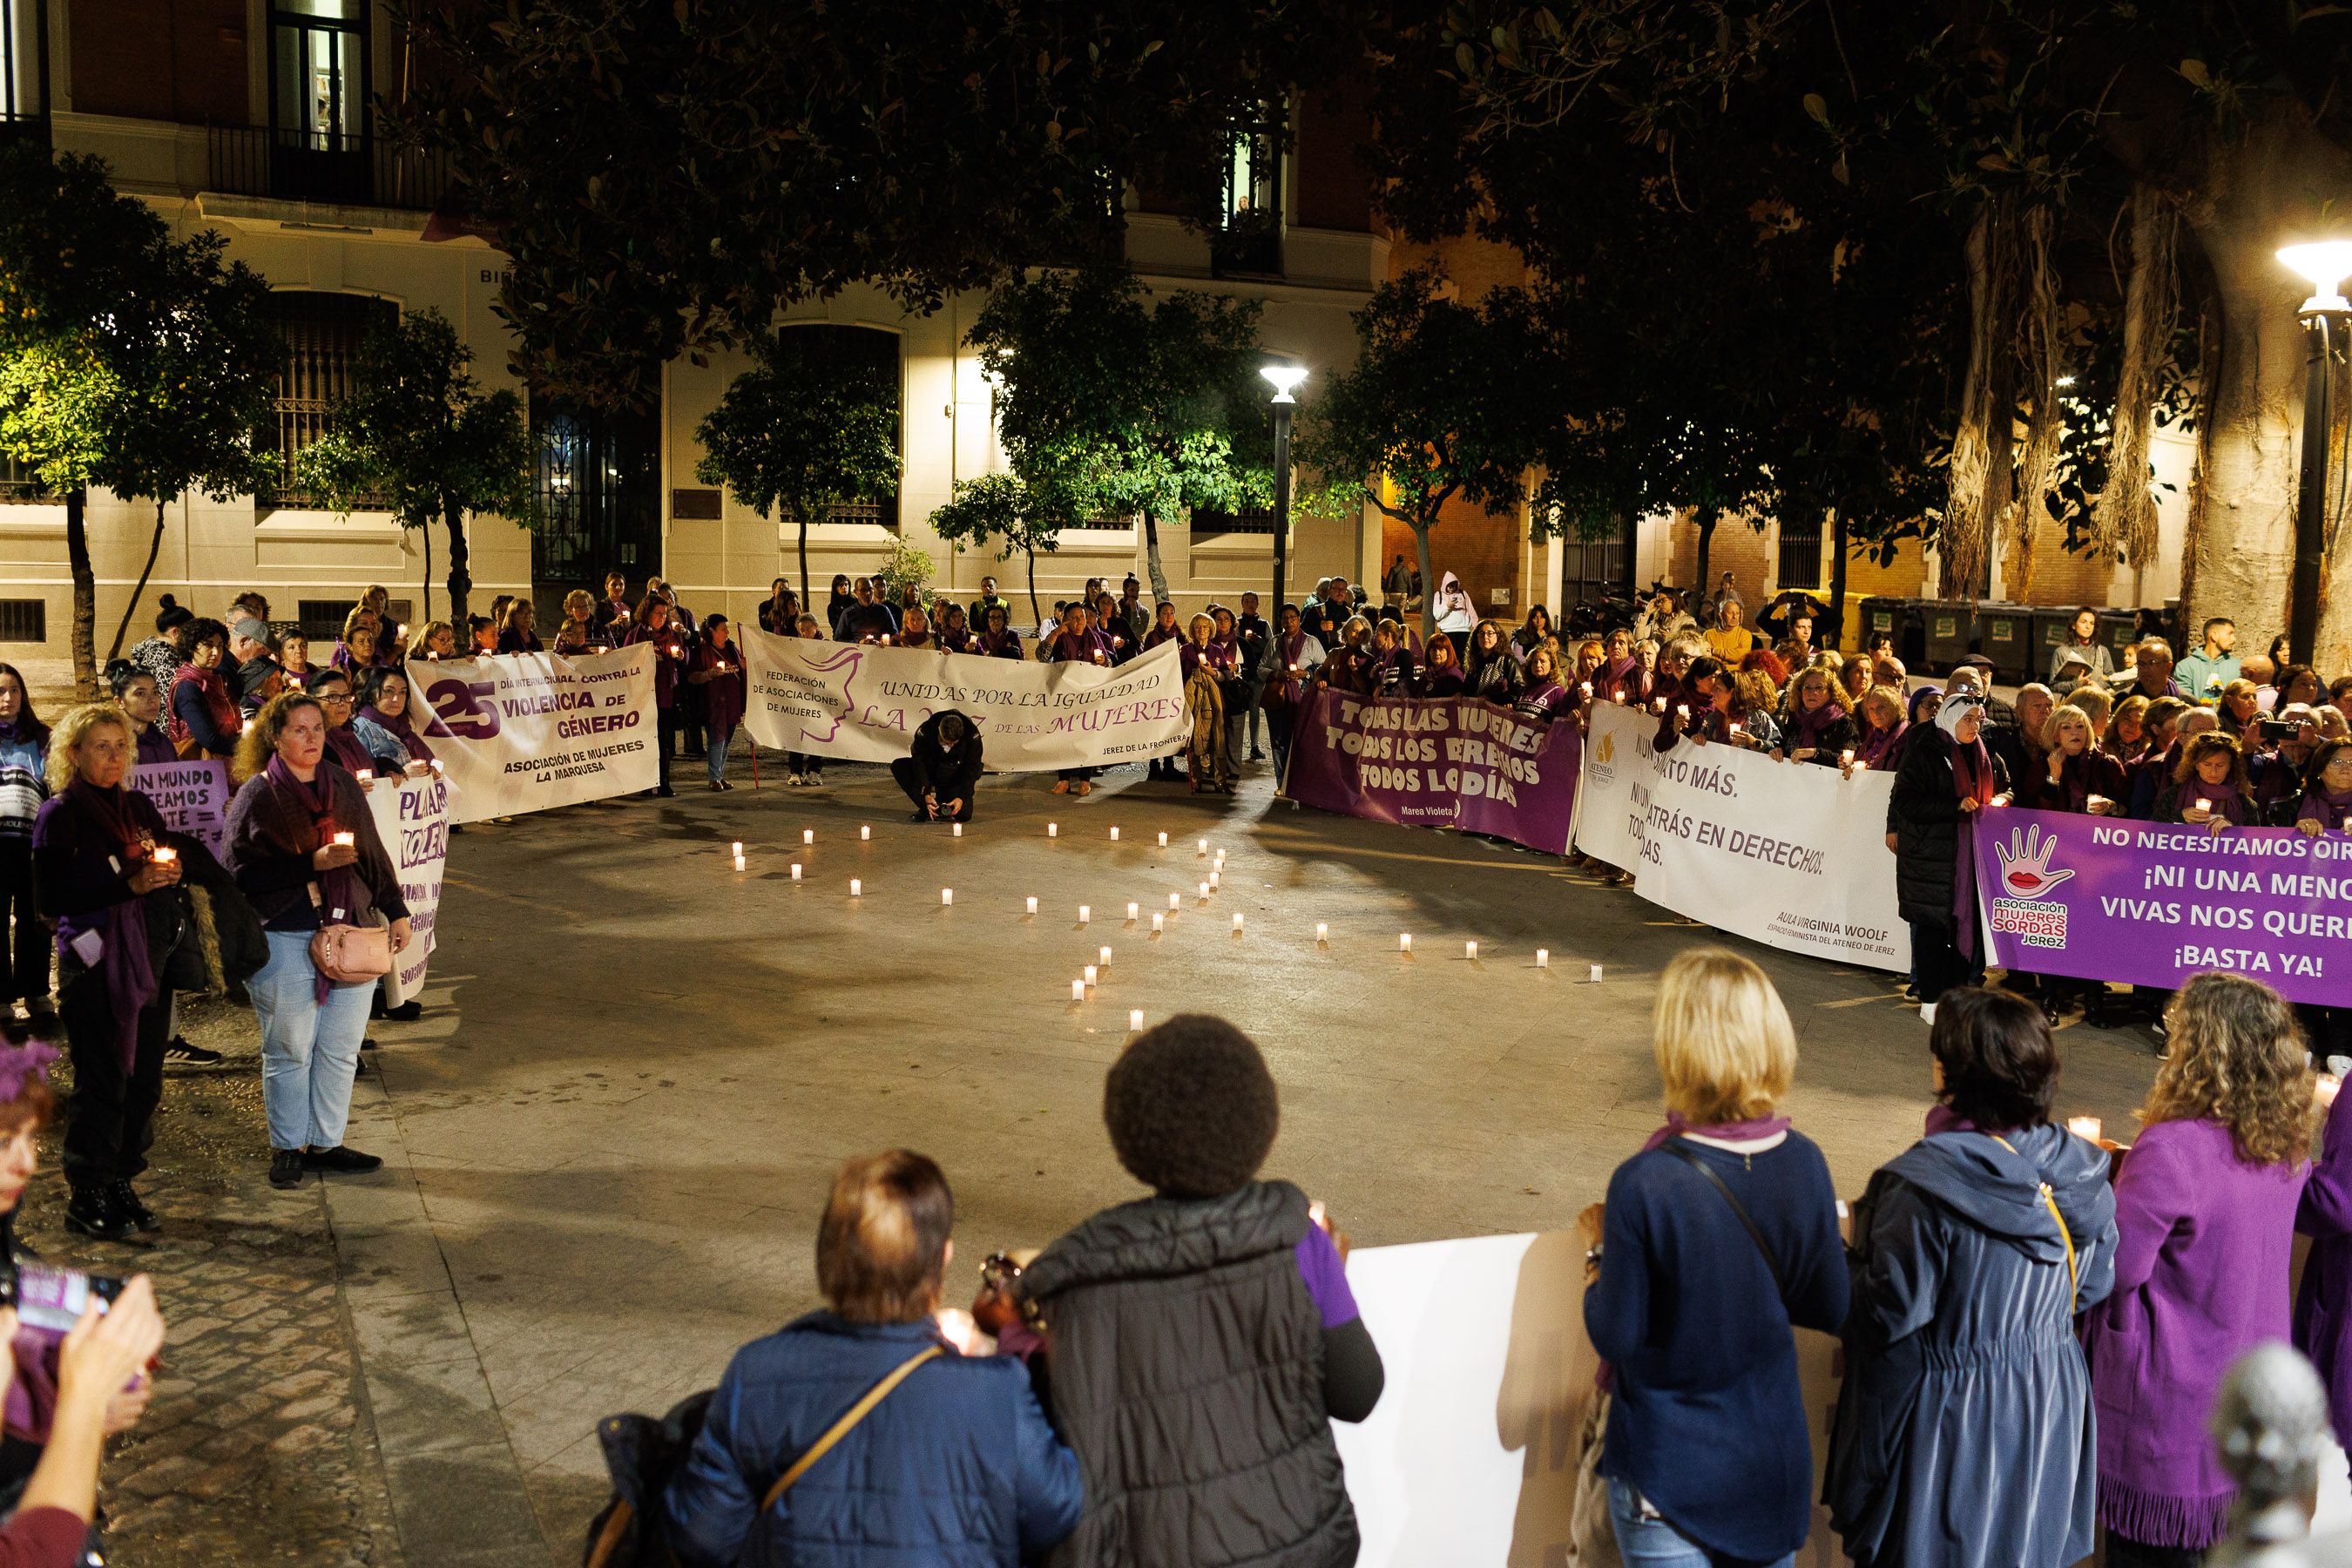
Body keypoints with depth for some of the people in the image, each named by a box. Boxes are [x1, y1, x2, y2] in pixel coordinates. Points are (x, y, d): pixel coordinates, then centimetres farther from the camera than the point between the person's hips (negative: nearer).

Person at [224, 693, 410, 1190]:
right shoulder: (258, 795, -3)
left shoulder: (343, 785, 12)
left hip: (350, 933, 5)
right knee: (290, 1050, 4)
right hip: (285, 940, -4)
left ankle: (325, 1143, 19)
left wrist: (396, 911, 15)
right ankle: (287, 1149, 18)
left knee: (341, 1049, 7)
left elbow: (372, 852, 17)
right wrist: (313, 863, -17)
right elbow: (242, 869, -10)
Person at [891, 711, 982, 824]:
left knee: (964, 814, -25)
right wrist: (926, 796, -34)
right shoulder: (924, 732, -26)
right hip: (931, 768, 2)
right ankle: (925, 807, -17)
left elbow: (971, 769, -20)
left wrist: (962, 797, -31)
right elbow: (919, 763, -24)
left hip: (956, 774, -2)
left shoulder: (972, 735, -25)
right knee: (897, 766, -26)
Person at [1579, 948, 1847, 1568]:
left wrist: (1599, 1249, -1)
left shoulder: (1645, 1184, -26)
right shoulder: (1804, 1162, -11)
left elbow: (1615, 1336, -16)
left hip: (1670, 1478, -4)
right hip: (1775, 1464, 4)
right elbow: (1829, 1309, 0)